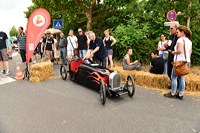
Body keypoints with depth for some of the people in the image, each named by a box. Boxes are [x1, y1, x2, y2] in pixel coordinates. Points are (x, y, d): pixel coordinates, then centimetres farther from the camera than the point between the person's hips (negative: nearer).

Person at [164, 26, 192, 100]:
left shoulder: (180, 40, -12)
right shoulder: (189, 41, 14)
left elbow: (180, 50, -23)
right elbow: (190, 52, 17)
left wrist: (173, 52, -6)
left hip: (179, 61, -8)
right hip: (186, 61, 9)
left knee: (174, 77, 0)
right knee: (181, 78, 11)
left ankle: (173, 93, 6)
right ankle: (181, 94, 15)